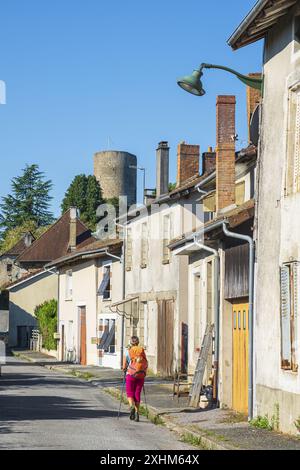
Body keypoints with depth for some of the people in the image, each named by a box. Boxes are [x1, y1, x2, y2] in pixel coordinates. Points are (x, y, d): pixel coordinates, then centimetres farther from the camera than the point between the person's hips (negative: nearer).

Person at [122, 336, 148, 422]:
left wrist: (124, 370, 19)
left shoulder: (128, 351, -1)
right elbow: (146, 364, 5)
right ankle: (137, 414, 2)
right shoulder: (142, 351, 6)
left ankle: (132, 406, -22)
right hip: (141, 376, 2)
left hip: (131, 374, -2)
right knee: (137, 394, 9)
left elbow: (125, 364, -1)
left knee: (130, 393, 8)